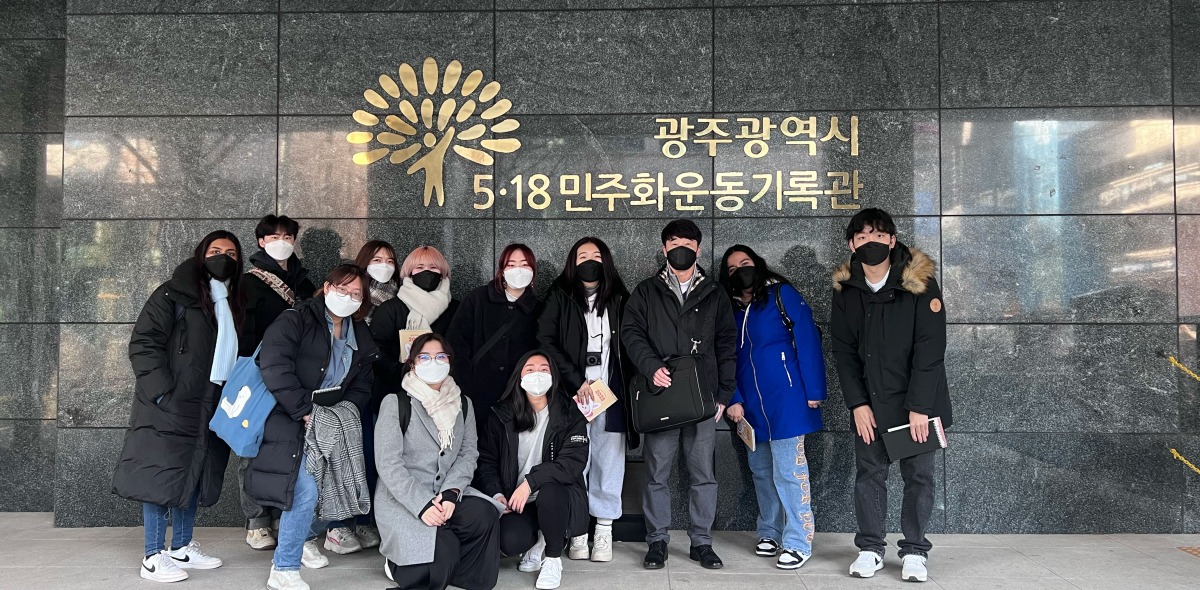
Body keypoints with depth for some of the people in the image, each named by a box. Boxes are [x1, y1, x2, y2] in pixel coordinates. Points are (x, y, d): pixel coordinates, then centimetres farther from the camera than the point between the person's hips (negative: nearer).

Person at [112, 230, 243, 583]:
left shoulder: (233, 305, 15)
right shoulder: (173, 294, -6)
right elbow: (143, 344, -12)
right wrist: (162, 393, -18)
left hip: (211, 408, 7)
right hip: (170, 407, -7)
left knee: (194, 477, 13)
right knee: (162, 475, -3)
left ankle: (181, 548, 25)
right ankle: (153, 558, 5)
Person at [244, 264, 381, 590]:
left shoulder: (361, 338, 11)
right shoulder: (295, 320, -10)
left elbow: (362, 386, 14)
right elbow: (274, 367, -22)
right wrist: (304, 411, -22)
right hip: (287, 419, -7)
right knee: (306, 490, -20)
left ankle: (306, 536, 35)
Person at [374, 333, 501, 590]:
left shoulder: (463, 404, 11)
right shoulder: (396, 403, -4)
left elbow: (469, 453, 2)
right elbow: (388, 463, -12)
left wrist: (451, 493, -17)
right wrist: (422, 506, -22)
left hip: (448, 494, 4)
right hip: (403, 500, -4)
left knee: (485, 515, -26)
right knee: (443, 551, -26)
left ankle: (443, 566, -1)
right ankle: (400, 564, 6)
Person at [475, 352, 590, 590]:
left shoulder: (570, 415, -5)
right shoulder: (502, 415, 3)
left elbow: (573, 462, -17)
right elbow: (486, 462, 5)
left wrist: (530, 481, -25)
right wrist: (496, 493, -13)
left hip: (557, 499, -1)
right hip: (516, 502, 1)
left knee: (548, 491, -36)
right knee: (510, 542, -28)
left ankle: (553, 558, -8)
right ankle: (539, 541, 11)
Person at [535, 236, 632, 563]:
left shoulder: (619, 298, 12)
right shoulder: (560, 297, 6)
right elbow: (545, 341, -3)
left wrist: (627, 389, -1)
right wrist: (576, 382, -9)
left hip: (610, 394, 2)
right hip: (572, 395, -1)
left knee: (609, 460, 2)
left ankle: (604, 531, 11)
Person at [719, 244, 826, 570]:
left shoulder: (782, 294, -4)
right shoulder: (729, 310, 11)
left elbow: (807, 341, -10)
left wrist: (813, 391, -15)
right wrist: (733, 399, -1)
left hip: (786, 398, -6)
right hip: (751, 404, 6)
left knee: (788, 470, -4)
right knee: (761, 470, 13)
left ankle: (798, 542, 6)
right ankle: (771, 533, 26)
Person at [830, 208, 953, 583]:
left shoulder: (920, 282, -10)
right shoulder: (845, 288, 0)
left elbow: (930, 350, -13)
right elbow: (843, 351, 1)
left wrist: (919, 407, -16)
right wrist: (857, 403, -6)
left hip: (916, 401, -2)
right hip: (869, 402, 3)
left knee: (918, 476, 5)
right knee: (869, 474, 7)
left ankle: (914, 551, 19)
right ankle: (870, 548, 20)